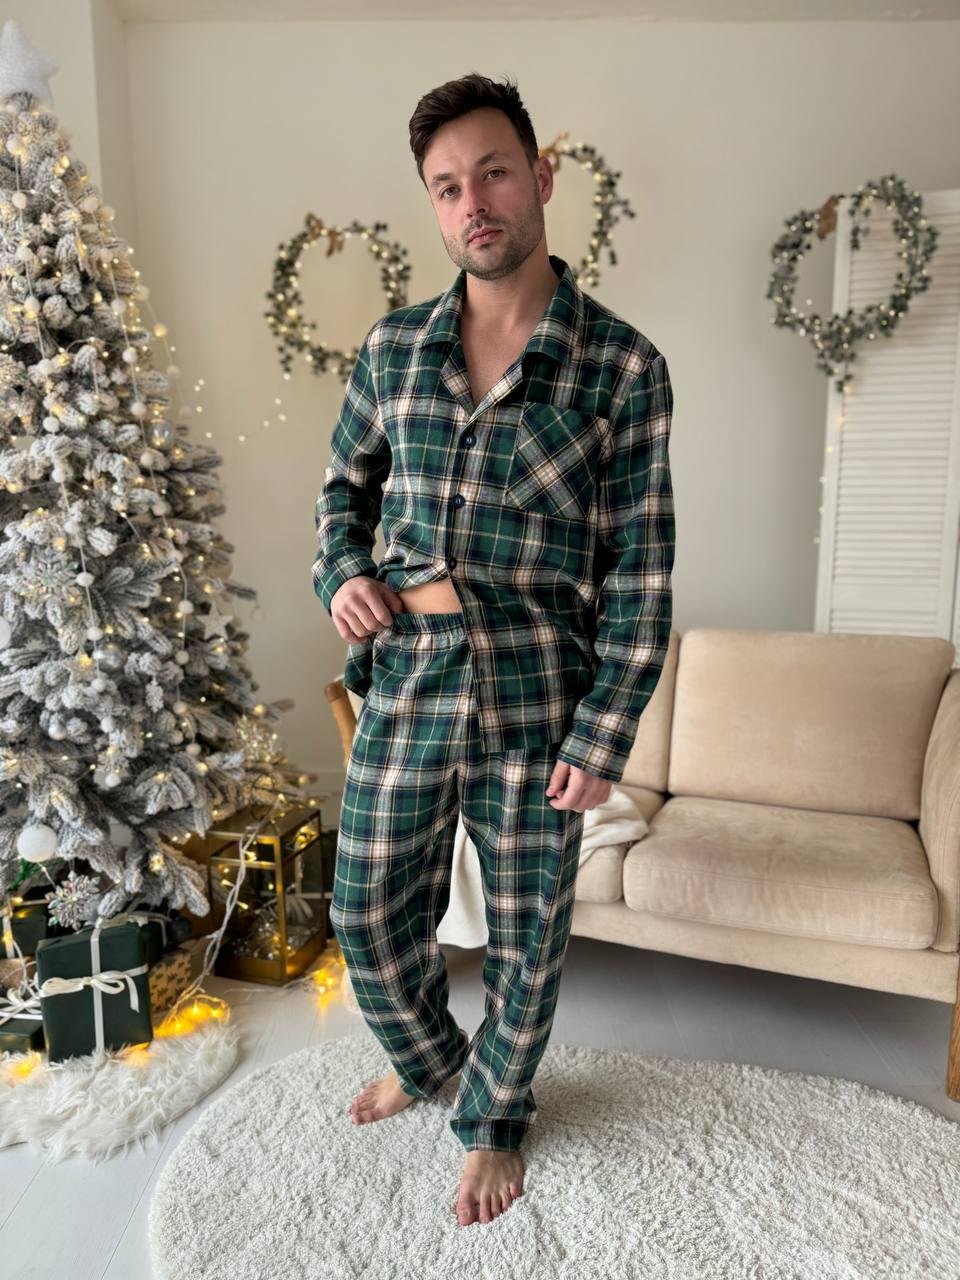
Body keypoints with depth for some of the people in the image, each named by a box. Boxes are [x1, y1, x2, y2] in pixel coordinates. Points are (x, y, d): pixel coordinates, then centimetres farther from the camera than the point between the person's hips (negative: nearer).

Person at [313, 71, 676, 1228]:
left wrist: (603, 737, -11)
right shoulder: (392, 346, 5)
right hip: (403, 684, 3)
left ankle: (494, 1118, 44)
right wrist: (340, 572, -2)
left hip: (537, 697, -3)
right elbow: (346, 483, 19)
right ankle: (426, 1058, 48)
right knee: (368, 914, 15)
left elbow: (640, 569, -7)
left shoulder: (622, 364, -5)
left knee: (526, 939, 14)